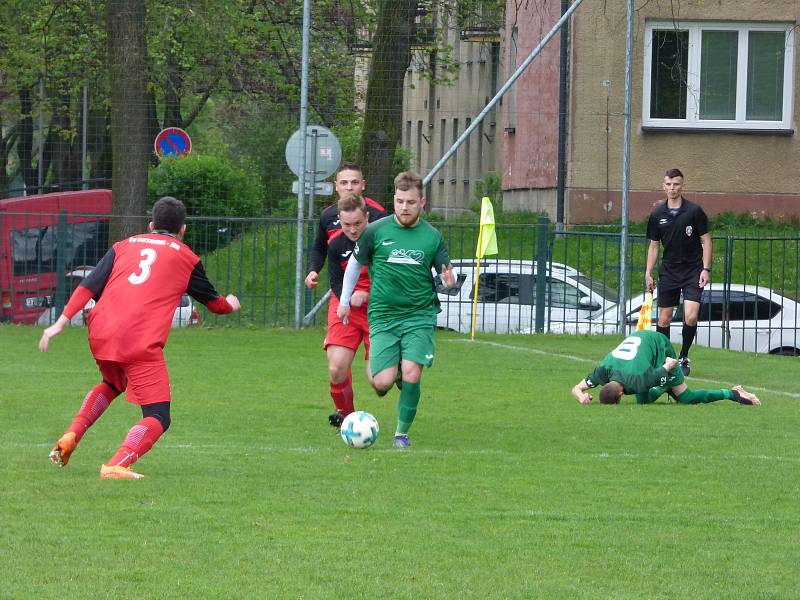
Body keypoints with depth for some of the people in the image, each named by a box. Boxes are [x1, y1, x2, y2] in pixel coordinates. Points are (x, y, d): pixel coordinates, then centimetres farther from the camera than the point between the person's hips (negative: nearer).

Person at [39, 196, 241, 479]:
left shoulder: (123, 246, 22)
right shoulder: (185, 257, 16)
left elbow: (89, 285, 10)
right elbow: (212, 301, 29)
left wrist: (62, 322, 6)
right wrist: (230, 304, 51)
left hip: (100, 336, 5)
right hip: (142, 344, -5)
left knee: (113, 384, 35)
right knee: (158, 418, -2)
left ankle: (70, 437, 15)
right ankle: (117, 465, -28)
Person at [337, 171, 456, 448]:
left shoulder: (432, 237, 2)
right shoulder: (376, 231, -1)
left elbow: (447, 276, 6)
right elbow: (355, 264, 12)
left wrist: (449, 281, -18)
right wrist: (344, 302, 16)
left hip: (419, 316, 0)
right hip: (383, 316, 0)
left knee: (411, 376, -16)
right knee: (381, 383, -10)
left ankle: (402, 433, 4)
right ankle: (393, 373, 29)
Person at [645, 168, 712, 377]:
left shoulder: (694, 211, -6)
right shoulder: (657, 214, 3)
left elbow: (706, 240, -2)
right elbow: (654, 245, 11)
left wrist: (706, 269, -9)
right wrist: (648, 273, 6)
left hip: (692, 271, -3)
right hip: (668, 271, 3)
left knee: (691, 316, -14)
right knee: (664, 318, 4)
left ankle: (684, 357, 5)